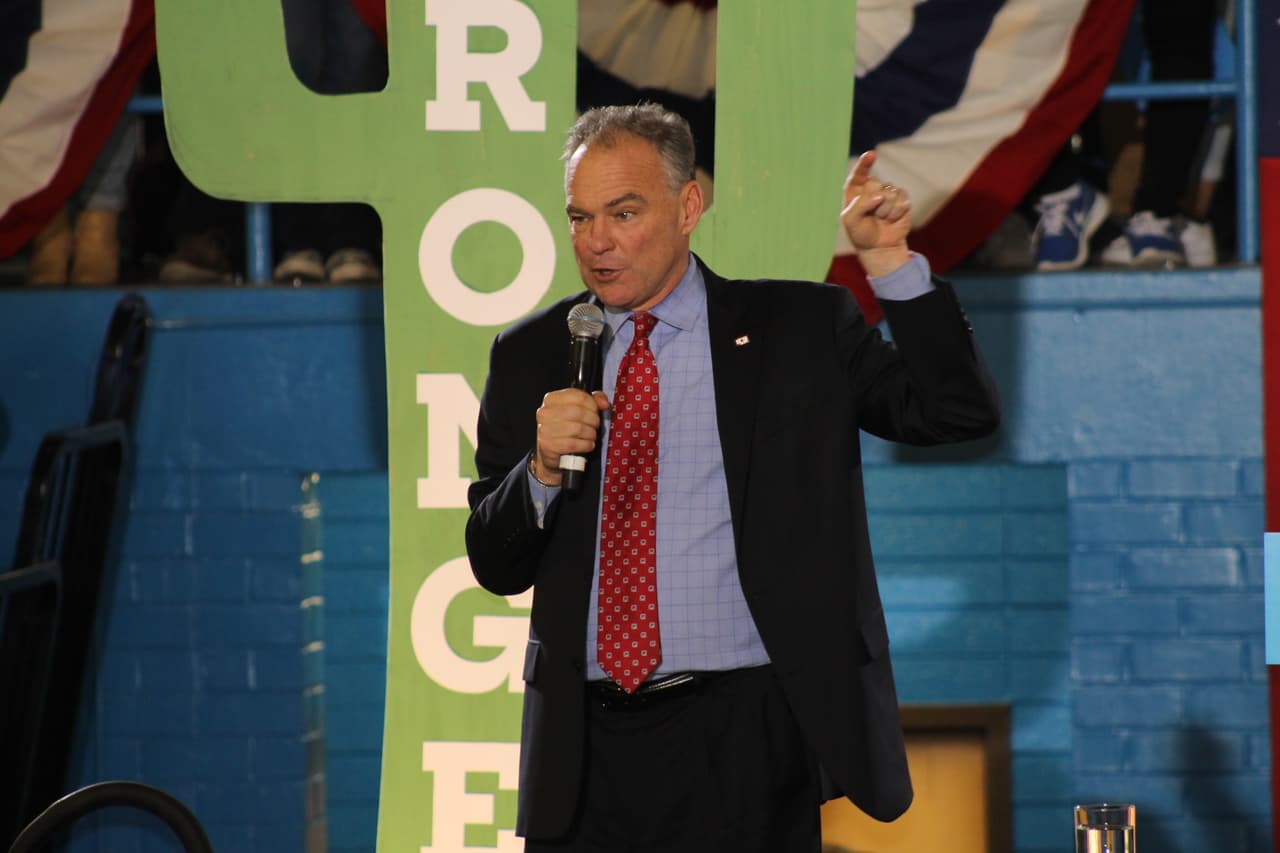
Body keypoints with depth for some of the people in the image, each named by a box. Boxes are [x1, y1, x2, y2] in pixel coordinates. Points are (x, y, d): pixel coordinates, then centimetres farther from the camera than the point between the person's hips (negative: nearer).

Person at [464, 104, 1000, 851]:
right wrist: (543, 469, -11)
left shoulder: (800, 328, 5)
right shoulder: (530, 356, 10)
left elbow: (961, 413, -4)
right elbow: (495, 566, 9)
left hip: (739, 740, -2)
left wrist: (890, 261, -12)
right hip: (585, 748, 2)